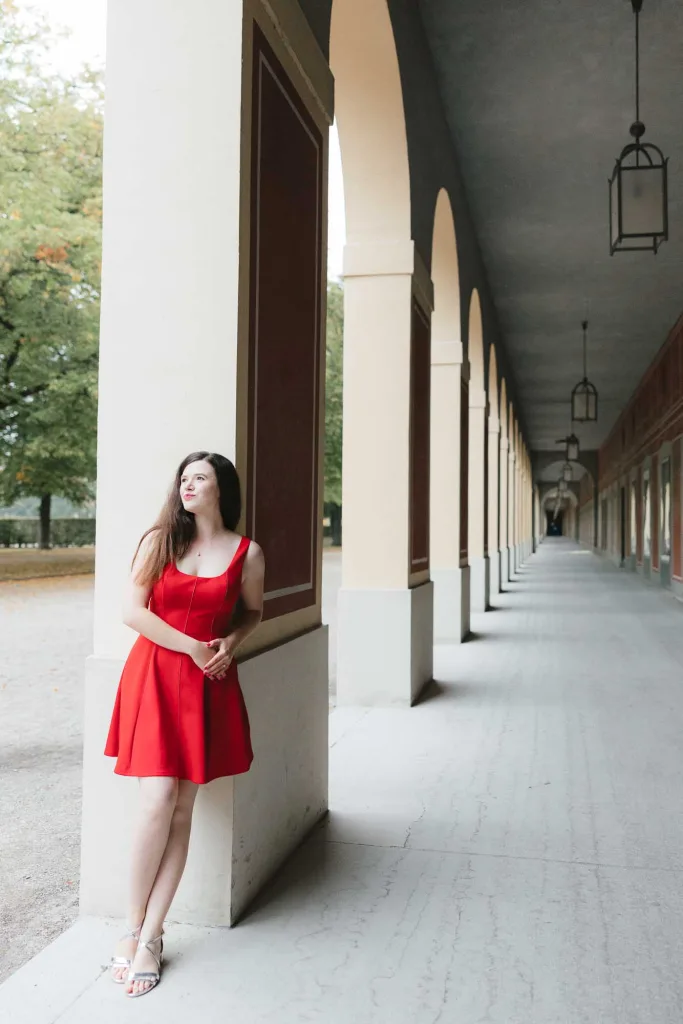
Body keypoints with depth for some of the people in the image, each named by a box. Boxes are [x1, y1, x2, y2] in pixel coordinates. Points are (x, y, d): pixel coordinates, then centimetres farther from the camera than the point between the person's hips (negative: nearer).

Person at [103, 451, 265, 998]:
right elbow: (133, 611, -4)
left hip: (209, 684, 1)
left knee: (182, 810, 3)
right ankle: (134, 928, 12)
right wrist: (193, 648, -9)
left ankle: (150, 938, 16)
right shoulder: (159, 541, 1)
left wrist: (231, 643, -3)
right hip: (154, 675, -1)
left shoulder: (247, 553, 2)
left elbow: (253, 611, 17)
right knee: (158, 800, -9)